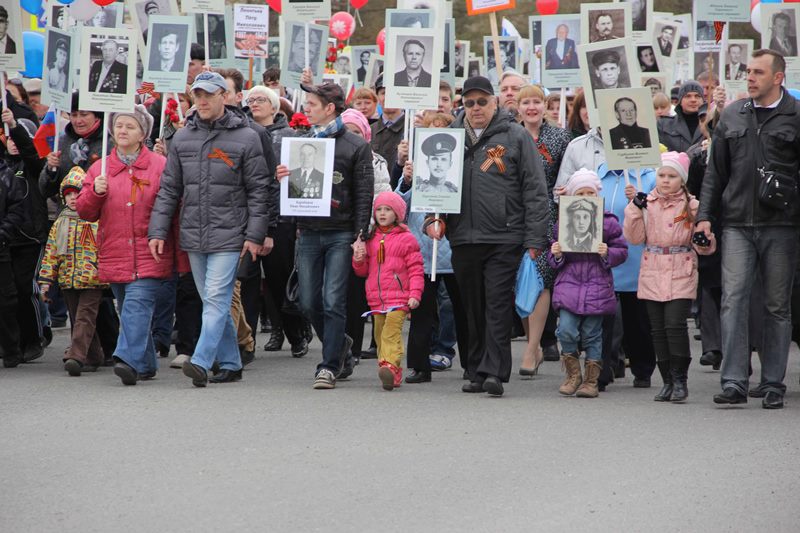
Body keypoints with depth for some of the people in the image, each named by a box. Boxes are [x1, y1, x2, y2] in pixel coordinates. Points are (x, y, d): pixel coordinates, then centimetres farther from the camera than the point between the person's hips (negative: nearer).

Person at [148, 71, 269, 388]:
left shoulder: (245, 137, -2)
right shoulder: (183, 138, 10)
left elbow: (258, 191, -2)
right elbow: (169, 189, 13)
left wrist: (255, 235, -8)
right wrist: (157, 231, 6)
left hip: (228, 235, -5)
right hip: (193, 236, 5)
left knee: (217, 299, -12)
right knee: (212, 302, 10)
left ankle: (201, 362, -20)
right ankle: (231, 363, 17)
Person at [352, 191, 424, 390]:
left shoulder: (406, 239, 1)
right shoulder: (370, 239, 16)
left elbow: (415, 269, 0)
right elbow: (363, 271, 21)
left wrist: (415, 294, -9)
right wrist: (358, 260, -2)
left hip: (398, 298, -6)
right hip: (376, 299, 6)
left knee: (392, 331, -22)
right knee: (380, 334, 8)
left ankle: (391, 365, -35)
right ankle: (392, 374, 15)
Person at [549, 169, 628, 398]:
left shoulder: (608, 222, 2)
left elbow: (622, 251, 5)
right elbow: (553, 259, 14)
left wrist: (607, 254, -14)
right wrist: (556, 255, -8)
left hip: (597, 287, -1)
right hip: (569, 283, 1)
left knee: (592, 334, 2)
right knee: (566, 330, -12)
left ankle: (591, 380, 14)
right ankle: (573, 374, 8)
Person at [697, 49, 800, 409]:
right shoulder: (732, 116, 11)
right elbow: (715, 172, 14)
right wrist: (705, 215, 8)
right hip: (737, 224, 3)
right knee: (733, 300, -8)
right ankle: (733, 383, -10)